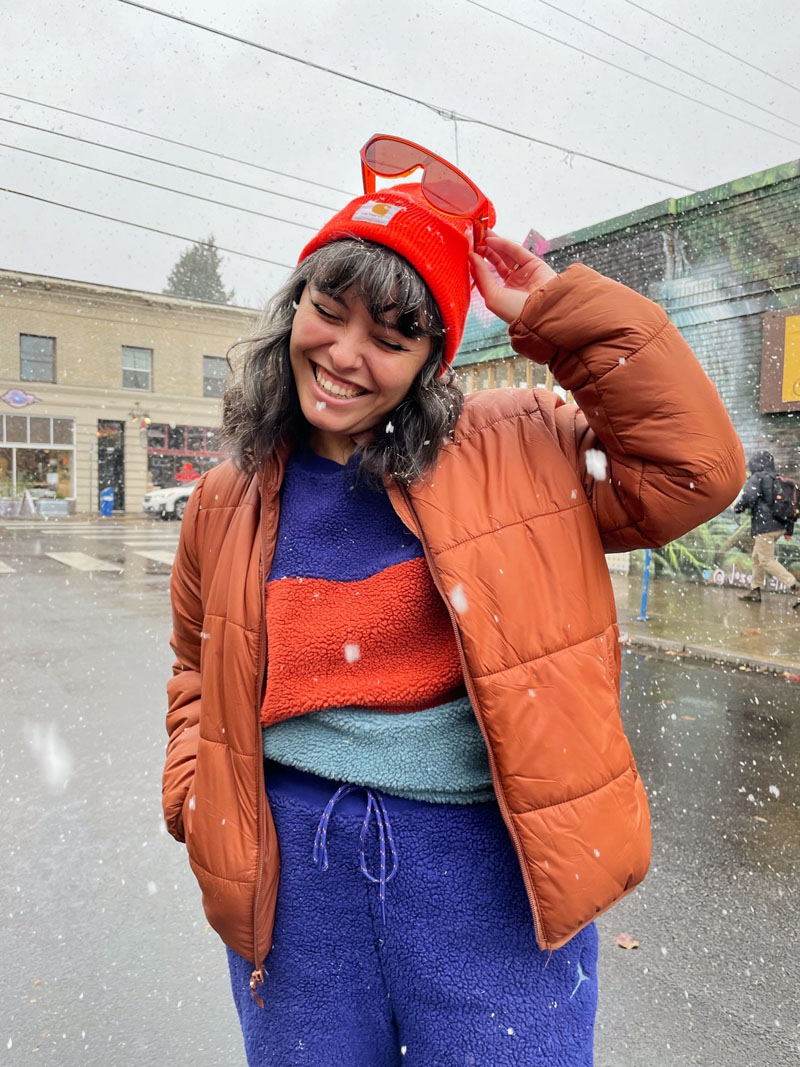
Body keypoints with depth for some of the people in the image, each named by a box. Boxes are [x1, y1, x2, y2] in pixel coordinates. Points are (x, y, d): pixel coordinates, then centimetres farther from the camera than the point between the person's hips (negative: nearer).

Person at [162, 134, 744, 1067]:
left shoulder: (520, 449, -5)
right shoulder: (228, 501, 3)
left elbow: (694, 468, -13)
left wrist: (554, 311, -14)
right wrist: (197, 795, 2)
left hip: (485, 857, -2)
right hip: (294, 863, 3)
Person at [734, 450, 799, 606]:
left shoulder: (757, 478, -8)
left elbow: (747, 497, -23)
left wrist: (737, 508, -1)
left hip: (765, 526, -9)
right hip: (780, 526, 9)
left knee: (767, 561, -5)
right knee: (757, 557, 18)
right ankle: (755, 590, 22)